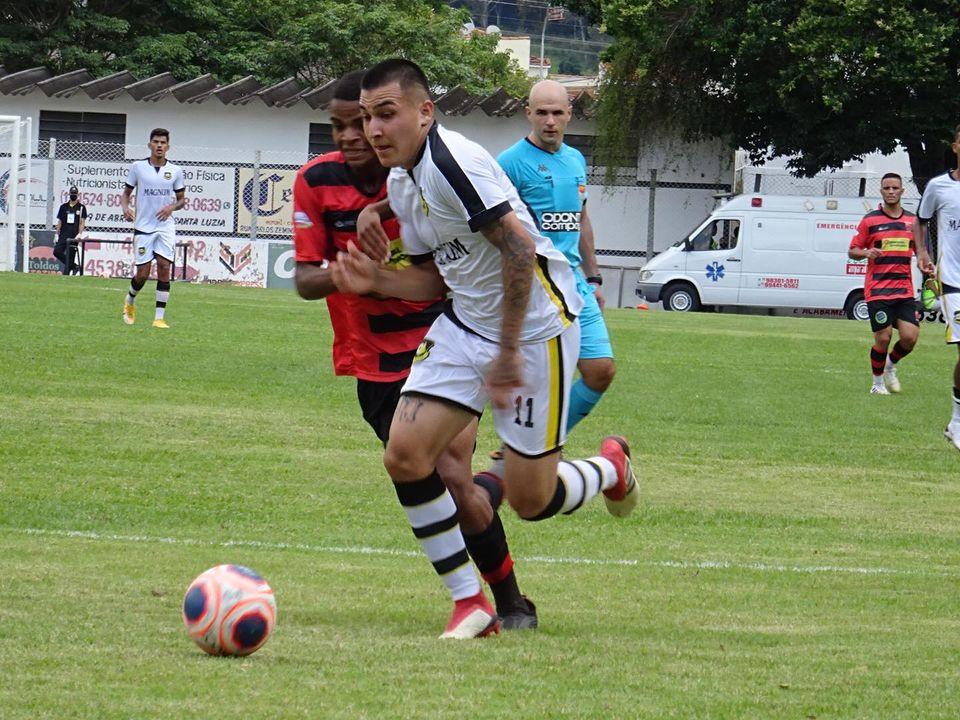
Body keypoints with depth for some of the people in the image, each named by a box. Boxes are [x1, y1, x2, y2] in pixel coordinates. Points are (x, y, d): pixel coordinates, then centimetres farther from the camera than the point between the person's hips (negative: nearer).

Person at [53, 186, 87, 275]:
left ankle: (66, 274, 1)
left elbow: (82, 222, -2)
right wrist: (57, 234, 8)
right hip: (63, 235, 3)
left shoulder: (81, 207, 3)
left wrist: (79, 234, -14)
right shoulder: (64, 206, 12)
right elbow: (59, 221, 14)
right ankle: (73, 266, 2)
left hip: (74, 236, -3)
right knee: (57, 251, -10)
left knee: (70, 256, -4)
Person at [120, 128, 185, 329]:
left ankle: (159, 317, -9)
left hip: (166, 227, 1)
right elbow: (126, 192, 11)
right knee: (142, 273, -2)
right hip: (143, 227, -1)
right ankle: (130, 302, 30)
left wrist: (172, 207, -9)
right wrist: (125, 207, -10)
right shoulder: (137, 167, 2)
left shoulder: (175, 171, 5)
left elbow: (181, 199, 13)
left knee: (164, 267, -12)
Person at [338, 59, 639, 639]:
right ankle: (470, 603, 4)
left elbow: (519, 248, -27)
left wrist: (508, 352, -23)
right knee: (405, 454, -8)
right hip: (465, 324, 9)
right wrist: (376, 280, -3)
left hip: (535, 324, -9)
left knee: (530, 500, -4)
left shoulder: (453, 162, -22)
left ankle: (612, 467, 31)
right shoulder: (400, 183, 8)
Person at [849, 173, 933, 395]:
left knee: (910, 337, -7)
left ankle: (891, 366, 23)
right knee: (883, 339, -7)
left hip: (904, 290, 3)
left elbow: (919, 249, 21)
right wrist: (866, 253, -18)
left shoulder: (912, 220, 10)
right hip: (877, 290, -3)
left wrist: (925, 261, -1)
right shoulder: (870, 220, 0)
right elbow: (852, 251, 4)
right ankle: (877, 383, 14)